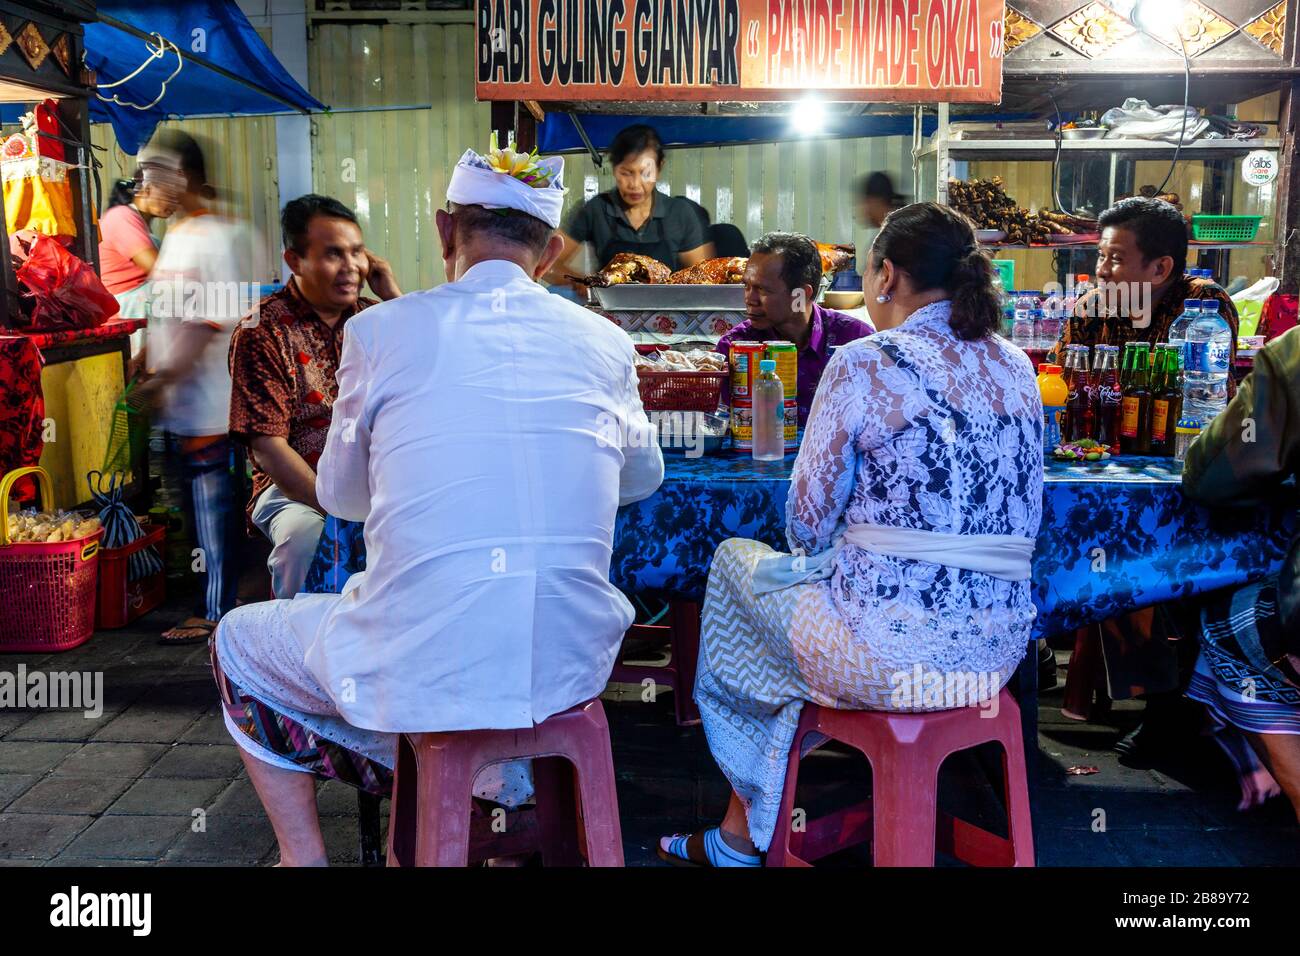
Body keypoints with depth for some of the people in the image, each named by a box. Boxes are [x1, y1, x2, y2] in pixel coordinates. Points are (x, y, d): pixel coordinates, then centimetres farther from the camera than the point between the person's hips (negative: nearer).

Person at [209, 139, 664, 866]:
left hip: (423, 673, -3)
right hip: (571, 667, 3)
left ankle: (304, 853, 26)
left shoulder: (381, 330, -4)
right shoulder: (603, 342, 2)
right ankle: (509, 771, 40)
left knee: (240, 641, 26)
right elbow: (643, 478, 20)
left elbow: (340, 495, 11)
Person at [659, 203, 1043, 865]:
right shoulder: (1018, 368, 8)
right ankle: (744, 828, 39)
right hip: (998, 653, 7)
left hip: (886, 660, -6)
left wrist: (830, 551, 16)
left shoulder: (864, 363, -11)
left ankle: (741, 837, 37)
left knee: (736, 561, 21)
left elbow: (808, 524, -8)